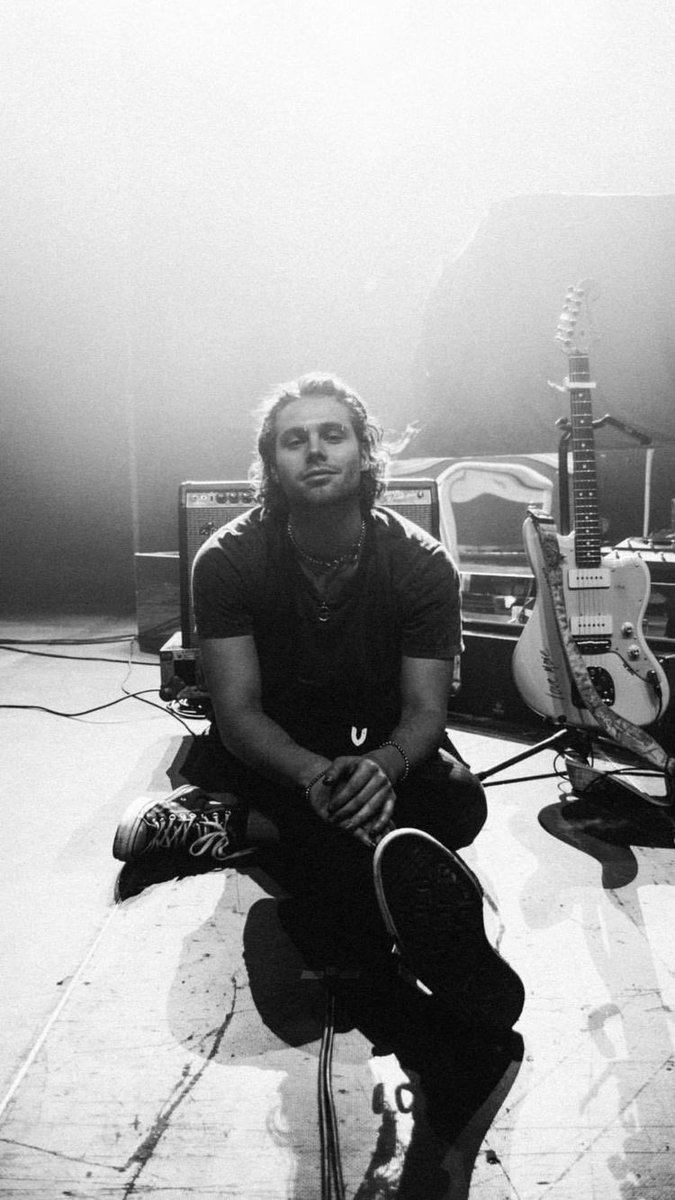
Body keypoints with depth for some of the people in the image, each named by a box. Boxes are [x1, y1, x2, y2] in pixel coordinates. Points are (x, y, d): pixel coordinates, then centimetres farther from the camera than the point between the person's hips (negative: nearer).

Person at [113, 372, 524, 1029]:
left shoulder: (422, 562, -14)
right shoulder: (227, 560, -16)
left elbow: (425, 709, -14)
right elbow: (237, 709, -19)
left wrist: (384, 766, -39)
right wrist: (317, 776, -39)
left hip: (385, 746, 3)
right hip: (270, 749, -3)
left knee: (459, 803, -28)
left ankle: (248, 823, -14)